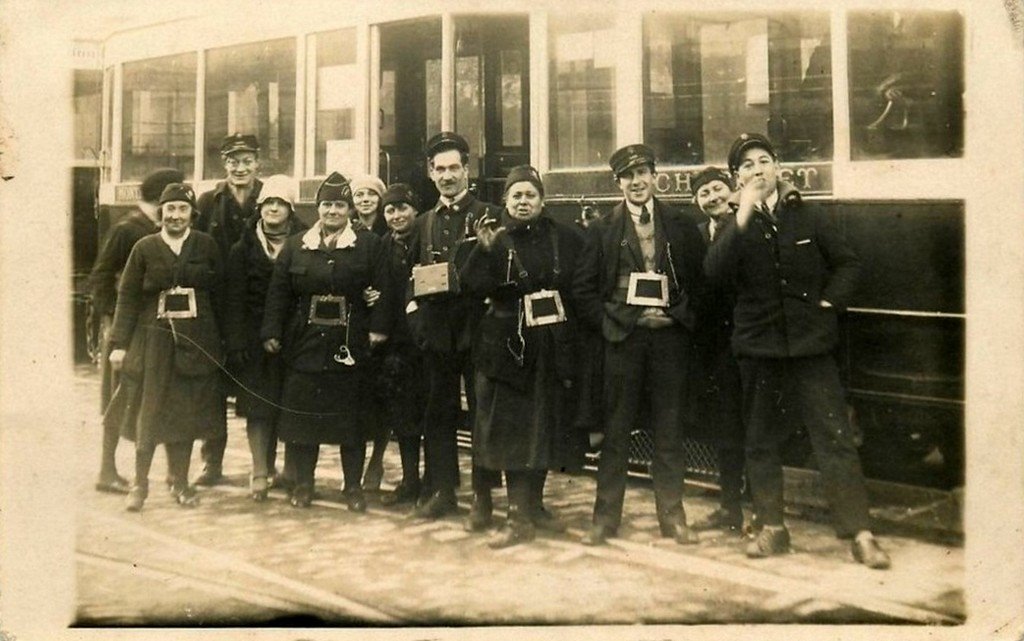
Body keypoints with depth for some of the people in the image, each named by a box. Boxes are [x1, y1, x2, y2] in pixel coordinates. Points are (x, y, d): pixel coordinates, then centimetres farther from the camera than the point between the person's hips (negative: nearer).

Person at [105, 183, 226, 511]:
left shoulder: (206, 246, 3)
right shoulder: (145, 248, 2)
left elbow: (218, 294, 4)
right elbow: (128, 297, 1)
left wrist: (221, 342, 2)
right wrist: (119, 344, -5)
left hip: (196, 342, 1)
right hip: (154, 340, -1)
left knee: (187, 413, 6)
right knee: (148, 414, 1)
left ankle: (180, 482, 19)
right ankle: (140, 483, 13)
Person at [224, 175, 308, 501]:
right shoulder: (243, 248, 5)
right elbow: (234, 299, 1)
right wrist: (234, 342, -7)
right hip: (255, 337, 0)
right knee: (258, 404, -3)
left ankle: (281, 467, 17)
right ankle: (260, 471, 0)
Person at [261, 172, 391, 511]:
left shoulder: (369, 245, 3)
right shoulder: (296, 246, 8)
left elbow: (381, 291, -1)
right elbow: (278, 292, 6)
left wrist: (377, 330, -10)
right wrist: (272, 333, -1)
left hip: (350, 346, -2)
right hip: (304, 344, 2)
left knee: (351, 417, 4)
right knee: (302, 415, 5)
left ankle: (353, 485, 15)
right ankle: (303, 483, 18)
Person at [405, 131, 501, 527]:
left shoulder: (486, 216, 0)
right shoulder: (425, 223, 16)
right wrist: (414, 305, 5)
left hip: (475, 327, -5)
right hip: (436, 328, 5)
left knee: (482, 409, 0)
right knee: (438, 411, 10)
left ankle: (483, 495, 7)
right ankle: (442, 490, 20)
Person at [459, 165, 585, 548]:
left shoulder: (565, 239, 5)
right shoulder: (495, 240, 0)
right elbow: (471, 287, -11)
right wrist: (484, 249, -23)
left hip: (554, 348, 2)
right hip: (510, 346, -2)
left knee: (546, 428, 10)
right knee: (512, 432, 0)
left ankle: (534, 506, 26)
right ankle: (519, 518, 7)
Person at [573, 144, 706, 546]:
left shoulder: (682, 227, 8)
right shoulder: (602, 230, 6)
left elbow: (702, 282, 9)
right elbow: (583, 289, 4)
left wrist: (679, 316, -3)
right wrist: (610, 322, -5)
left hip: (670, 336, 1)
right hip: (622, 338, -1)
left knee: (669, 433, 6)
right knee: (615, 431, 2)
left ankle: (672, 516, 16)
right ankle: (606, 517, 11)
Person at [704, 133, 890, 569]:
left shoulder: (807, 217, 6)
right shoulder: (735, 228, 4)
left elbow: (847, 264, 13)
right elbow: (715, 271, -16)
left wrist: (831, 302, -3)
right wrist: (744, 214, -20)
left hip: (811, 345, -1)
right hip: (758, 348, 1)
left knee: (835, 437, -4)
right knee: (761, 440, 9)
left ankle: (860, 533, 1)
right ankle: (772, 528, 22)